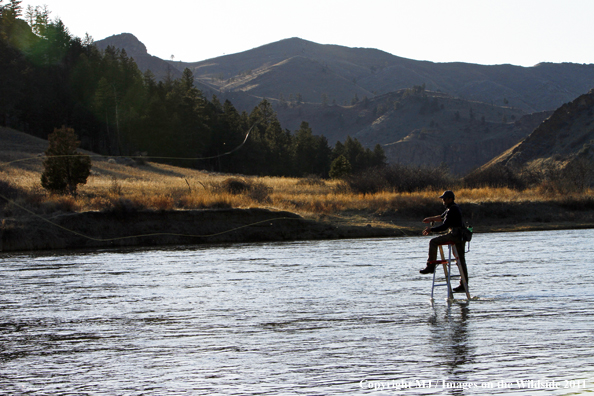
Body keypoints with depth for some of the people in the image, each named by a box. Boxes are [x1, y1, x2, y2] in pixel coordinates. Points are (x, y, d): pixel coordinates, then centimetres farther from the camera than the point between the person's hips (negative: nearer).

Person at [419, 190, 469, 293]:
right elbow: (442, 217, 33)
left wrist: (431, 229, -10)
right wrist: (432, 219, 24)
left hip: (455, 235, -11)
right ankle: (464, 285, 13)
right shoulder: (454, 207, 19)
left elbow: (444, 226, -17)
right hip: (460, 236, 11)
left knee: (433, 242, -11)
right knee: (461, 261, 11)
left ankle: (430, 266, -11)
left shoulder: (452, 210, -13)